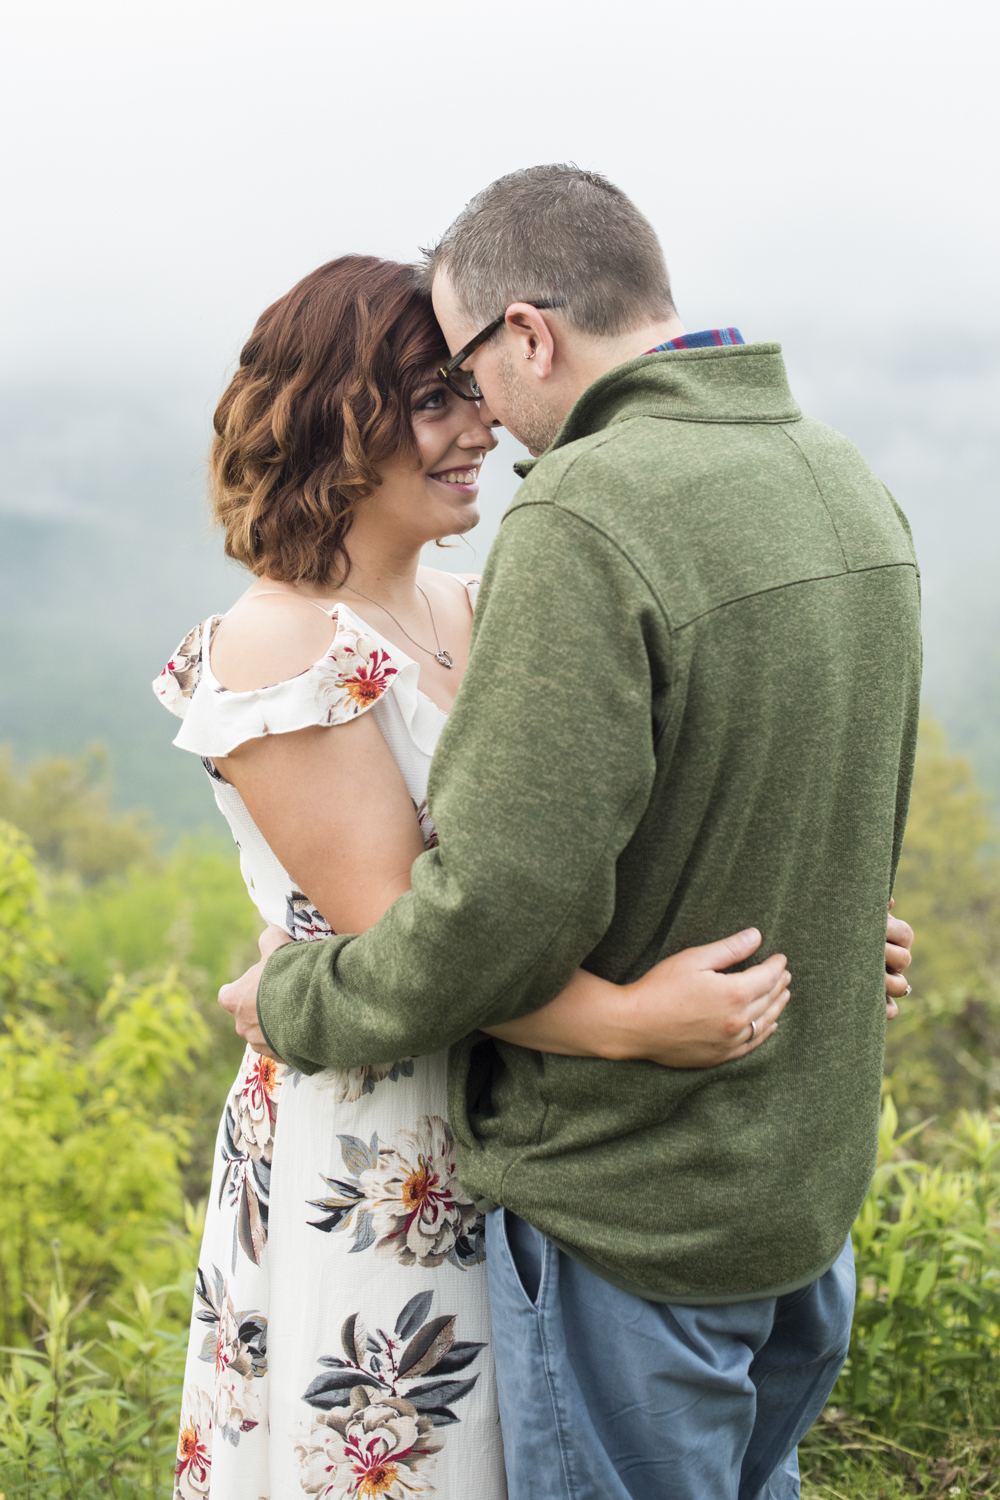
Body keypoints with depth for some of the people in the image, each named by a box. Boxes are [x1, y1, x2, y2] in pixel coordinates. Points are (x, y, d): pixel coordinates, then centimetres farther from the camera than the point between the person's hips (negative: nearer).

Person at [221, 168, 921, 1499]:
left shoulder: (588, 518, -25)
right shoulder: (851, 485, 3)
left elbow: (505, 905, -27)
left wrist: (298, 1006, -11)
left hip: (632, 1205, -8)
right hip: (814, 1166, 8)